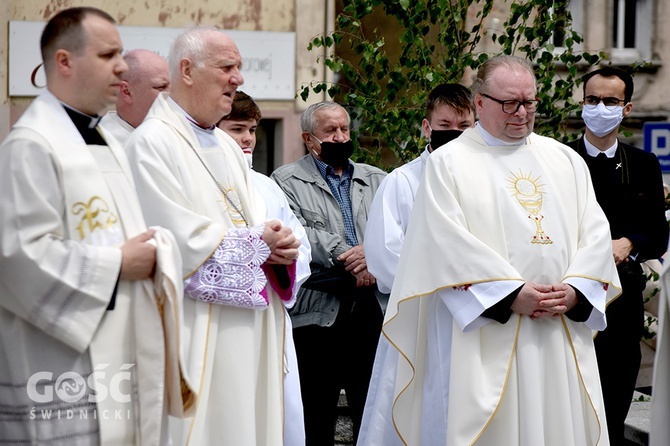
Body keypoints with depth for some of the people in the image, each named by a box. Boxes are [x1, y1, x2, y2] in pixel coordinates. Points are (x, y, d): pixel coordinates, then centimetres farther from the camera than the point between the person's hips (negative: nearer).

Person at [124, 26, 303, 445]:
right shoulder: (152, 143, -10)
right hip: (201, 329, -8)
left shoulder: (227, 146, 17)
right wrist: (258, 244, -10)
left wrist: (276, 246, -7)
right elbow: (181, 241, -19)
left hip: (252, 328, 8)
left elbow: (257, 223, 16)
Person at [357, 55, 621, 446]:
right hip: (483, 338, -4)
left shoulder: (566, 161, 15)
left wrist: (574, 290, -8)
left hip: (563, 336, 4)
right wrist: (513, 294, -15)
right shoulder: (449, 163, 1)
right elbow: (448, 244, -10)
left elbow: (596, 232, 8)